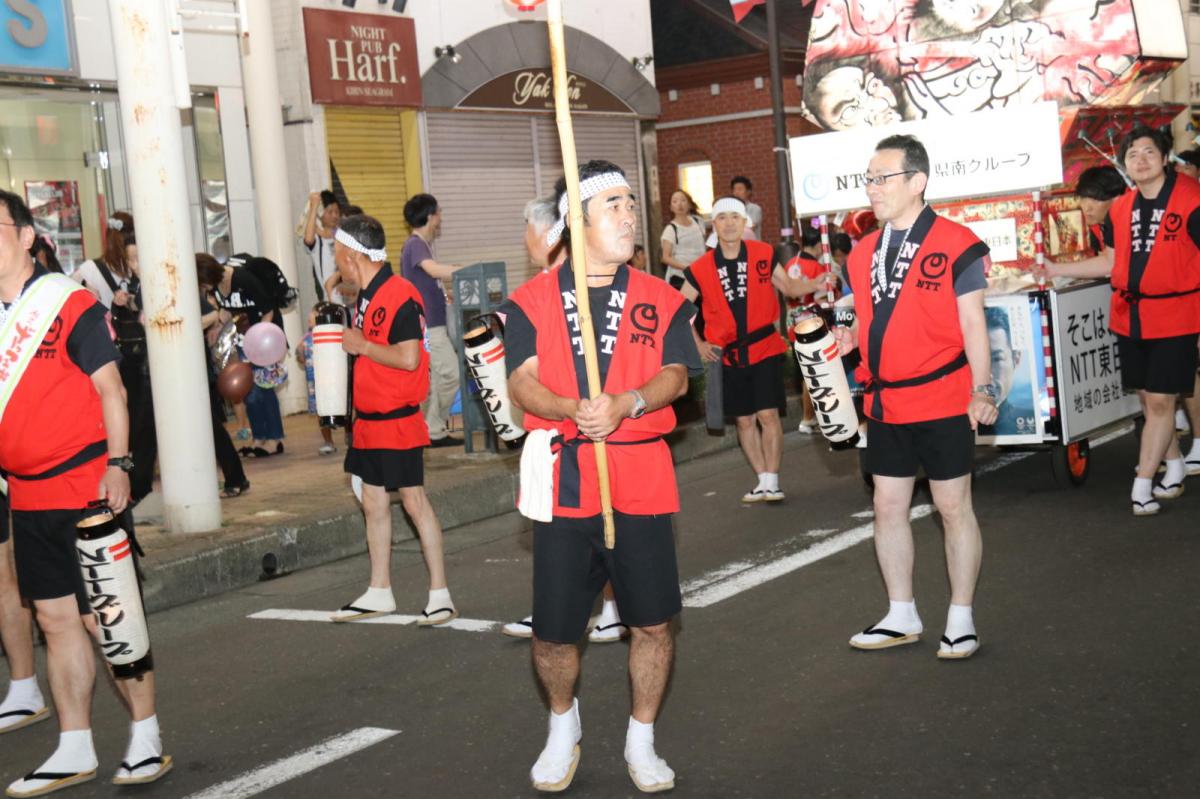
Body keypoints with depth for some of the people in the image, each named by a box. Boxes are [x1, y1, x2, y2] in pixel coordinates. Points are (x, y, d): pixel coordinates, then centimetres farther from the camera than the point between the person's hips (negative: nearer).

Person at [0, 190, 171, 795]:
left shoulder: (70, 304, -7)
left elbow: (109, 389, -7)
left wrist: (117, 465, -14)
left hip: (84, 485, -6)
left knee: (103, 615, -2)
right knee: (55, 619, 11)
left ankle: (145, 737, 11)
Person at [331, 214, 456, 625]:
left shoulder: (400, 295, -17)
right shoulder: (367, 295, 12)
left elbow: (409, 358, -24)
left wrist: (362, 345, -16)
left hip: (397, 421, -9)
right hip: (368, 420, 9)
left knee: (414, 501, -5)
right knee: (373, 503, 14)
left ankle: (440, 595, 3)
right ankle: (379, 592, 24)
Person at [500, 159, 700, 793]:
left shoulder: (660, 300, 9)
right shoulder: (532, 300, 5)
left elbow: (675, 375, -3)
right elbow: (521, 381, -5)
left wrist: (625, 403, -23)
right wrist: (571, 408, -24)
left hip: (640, 479, 1)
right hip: (562, 480, -1)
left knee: (652, 622, 2)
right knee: (553, 634, 4)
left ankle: (641, 740, 25)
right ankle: (563, 724, 34)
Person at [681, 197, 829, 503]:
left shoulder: (764, 255, -4)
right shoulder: (701, 269, -5)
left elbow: (789, 286, 8)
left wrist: (817, 283, -10)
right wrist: (698, 344, -1)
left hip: (766, 348, -2)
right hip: (730, 354, 2)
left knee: (768, 414, -9)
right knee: (744, 420, 8)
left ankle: (772, 482, -3)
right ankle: (763, 481, 18)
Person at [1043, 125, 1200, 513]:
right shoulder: (1120, 209, 7)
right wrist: (1054, 269, 12)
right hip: (1130, 317, 6)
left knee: (1160, 401, -4)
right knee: (1148, 398, 12)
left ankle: (1142, 487, 1)